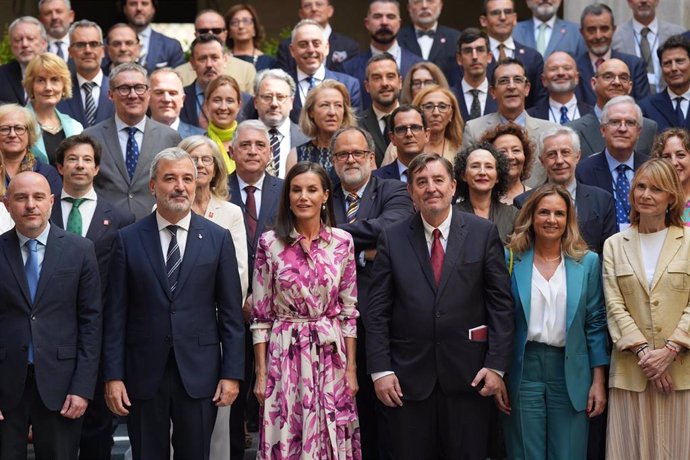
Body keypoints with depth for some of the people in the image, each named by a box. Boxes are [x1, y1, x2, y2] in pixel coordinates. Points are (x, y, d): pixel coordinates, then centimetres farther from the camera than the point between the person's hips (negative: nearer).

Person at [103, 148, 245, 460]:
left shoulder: (218, 238, 3)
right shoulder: (128, 240, 2)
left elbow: (231, 312, 3)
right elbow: (115, 313, 1)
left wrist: (232, 373, -2)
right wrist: (113, 375, -4)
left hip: (199, 372, 0)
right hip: (143, 372, 0)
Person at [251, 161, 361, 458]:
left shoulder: (342, 242, 2)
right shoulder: (270, 243, -3)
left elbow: (349, 311, 4)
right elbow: (260, 314, 0)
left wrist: (351, 368, 1)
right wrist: (261, 373, -3)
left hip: (331, 357, 1)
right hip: (284, 356, -1)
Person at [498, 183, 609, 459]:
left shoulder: (587, 262, 4)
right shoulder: (511, 260, 1)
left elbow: (595, 324, 5)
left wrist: (599, 381, 1)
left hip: (571, 372, 1)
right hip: (522, 371, -1)